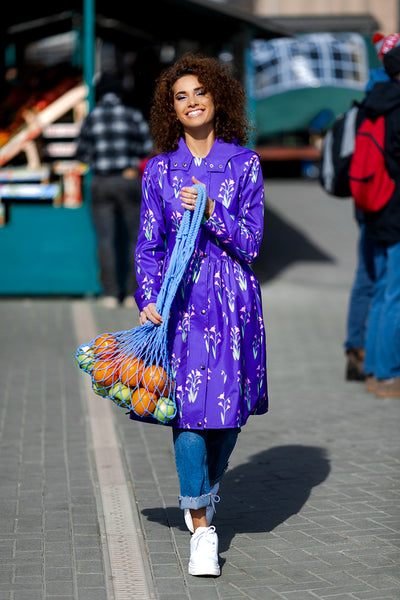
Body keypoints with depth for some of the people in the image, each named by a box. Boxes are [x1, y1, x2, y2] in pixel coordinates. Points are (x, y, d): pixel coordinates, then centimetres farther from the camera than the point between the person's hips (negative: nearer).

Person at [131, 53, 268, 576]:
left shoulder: (244, 163, 4)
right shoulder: (159, 170, 6)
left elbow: (251, 241, -1)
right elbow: (148, 245, 7)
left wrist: (210, 213, -17)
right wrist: (148, 299, -6)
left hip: (232, 297, 0)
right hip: (179, 299, 0)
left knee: (228, 407, 6)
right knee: (188, 408, -8)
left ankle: (207, 490, 37)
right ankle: (202, 529, 0)